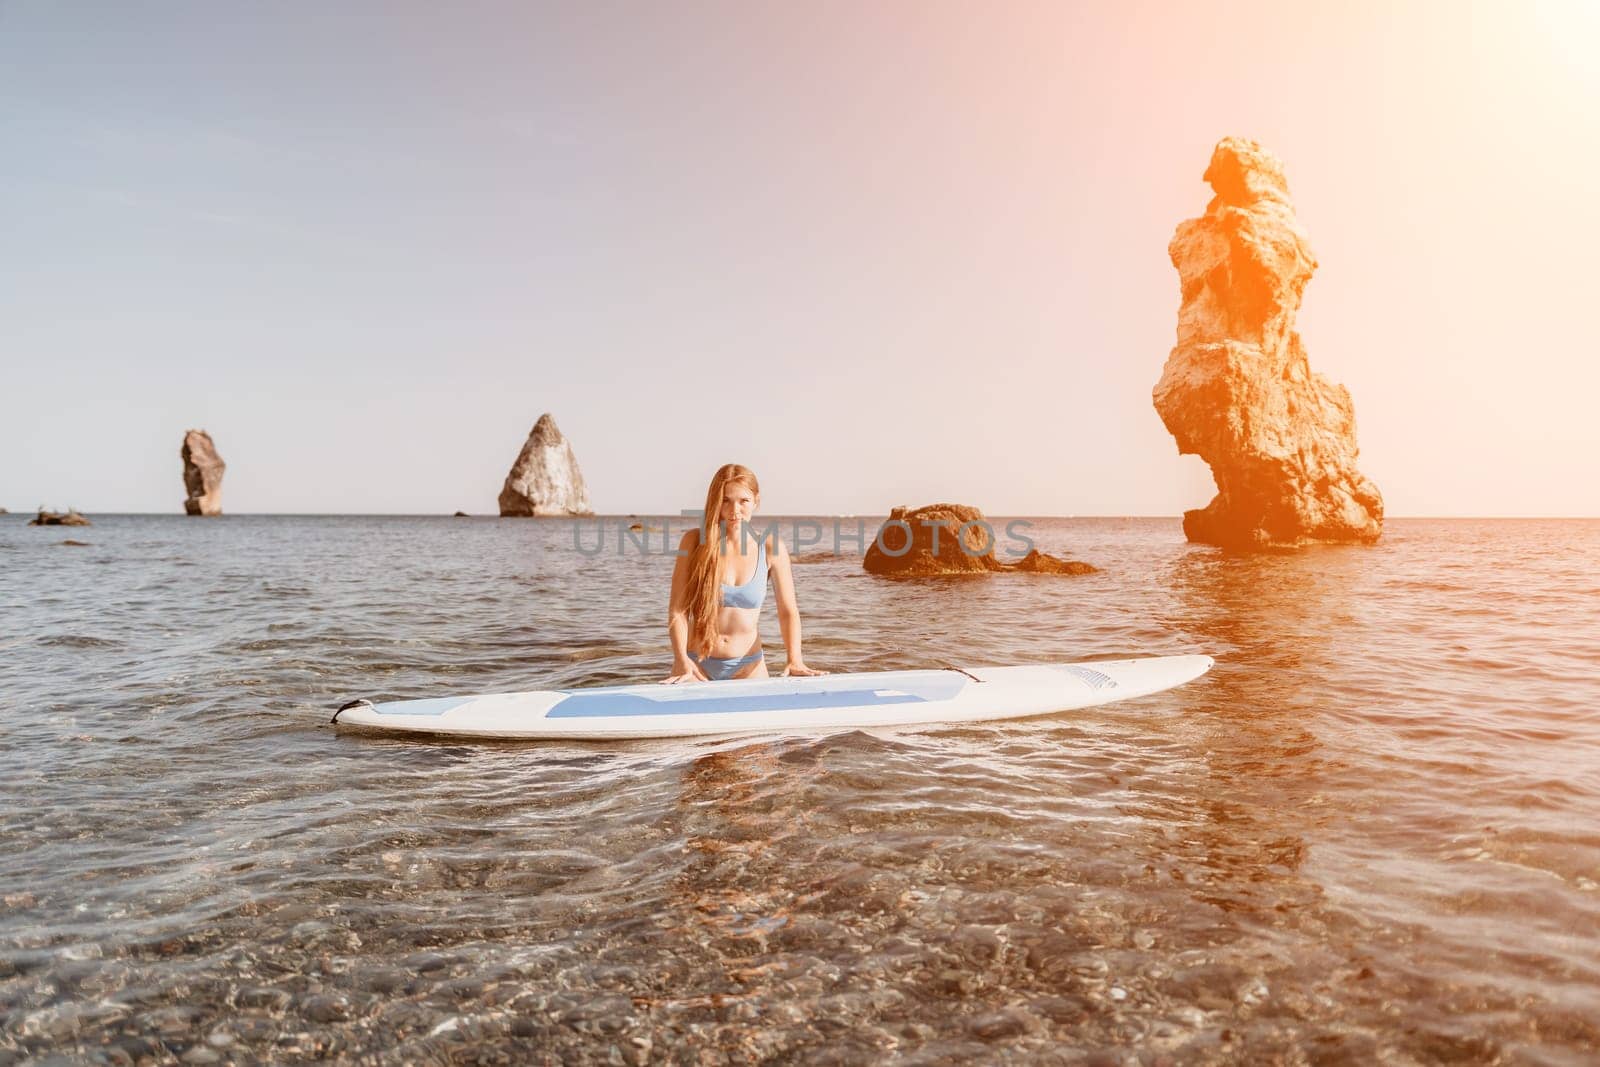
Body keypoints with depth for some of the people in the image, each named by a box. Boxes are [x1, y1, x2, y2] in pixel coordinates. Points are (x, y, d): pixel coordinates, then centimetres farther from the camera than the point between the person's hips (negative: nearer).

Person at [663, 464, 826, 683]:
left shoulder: (770, 547, -4)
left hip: (748, 665, 1)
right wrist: (681, 661, -22)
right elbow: (678, 608, -9)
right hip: (697, 664, -1)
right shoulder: (694, 542, -6)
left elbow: (788, 611, -1)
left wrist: (795, 661, -14)